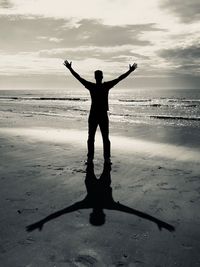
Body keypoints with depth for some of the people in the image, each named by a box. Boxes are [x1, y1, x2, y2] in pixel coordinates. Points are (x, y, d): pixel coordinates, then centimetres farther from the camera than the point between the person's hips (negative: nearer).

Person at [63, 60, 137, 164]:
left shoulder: (106, 85, 6)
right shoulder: (91, 86, 5)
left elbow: (119, 78, 8)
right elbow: (78, 78, 6)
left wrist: (130, 71, 7)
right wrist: (70, 69, 3)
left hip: (104, 115, 0)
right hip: (93, 115, 0)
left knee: (106, 138, 4)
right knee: (91, 138, 4)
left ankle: (107, 158, 11)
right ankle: (90, 158, 14)